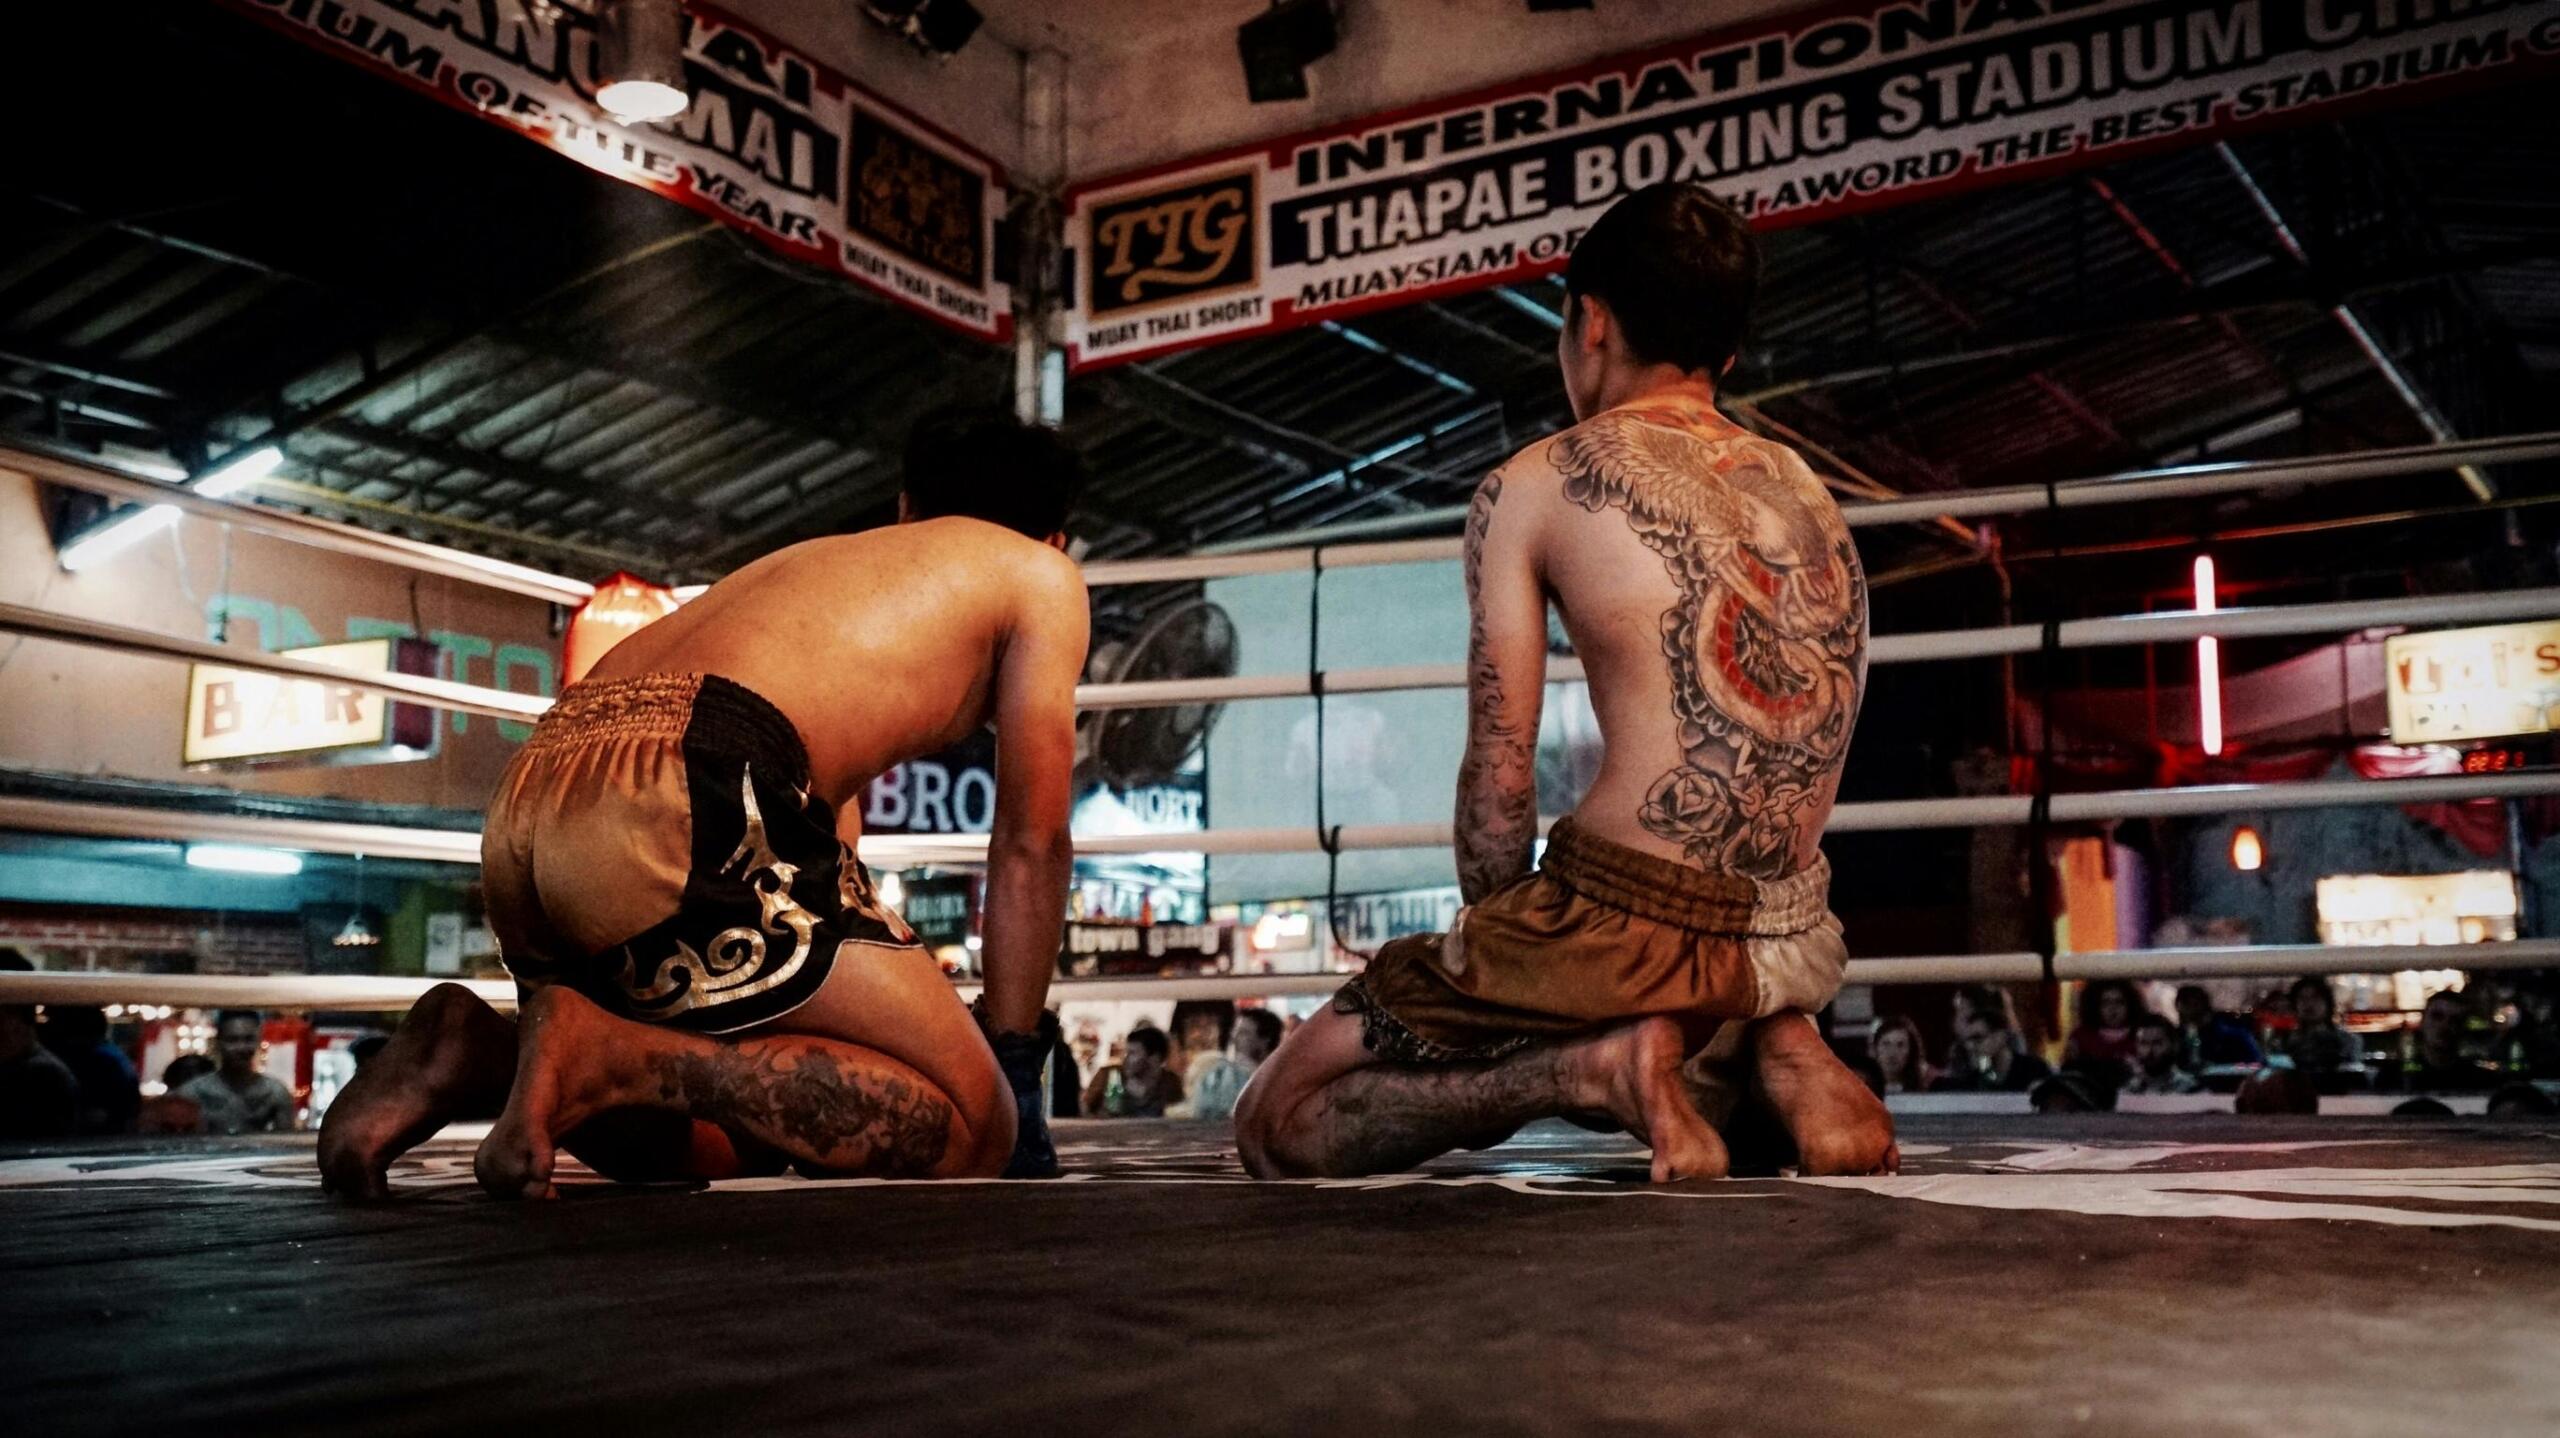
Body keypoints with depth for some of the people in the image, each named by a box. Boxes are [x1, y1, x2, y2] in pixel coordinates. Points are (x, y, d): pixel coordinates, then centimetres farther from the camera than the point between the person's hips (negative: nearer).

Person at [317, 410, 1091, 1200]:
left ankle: (482, 1052, 0)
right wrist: (1011, 1065, 21)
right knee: (972, 1128, -2)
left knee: (736, 1137, 23)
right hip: (680, 799, -8)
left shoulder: (813, 557, 39)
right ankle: (605, 1054, -17)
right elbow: (1031, 843, 16)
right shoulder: (1039, 572, 20)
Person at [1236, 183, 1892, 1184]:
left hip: (1629, 922, -6)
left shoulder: (1534, 485, -2)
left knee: (1276, 1128, 7)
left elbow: (1499, 776, -6)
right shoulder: (1808, 491, 16)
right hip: (1796, 943, 7)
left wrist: (1495, 941, 9)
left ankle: (1596, 1065, -11)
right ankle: (1772, 1048, 8)